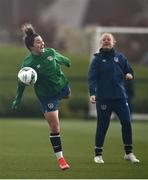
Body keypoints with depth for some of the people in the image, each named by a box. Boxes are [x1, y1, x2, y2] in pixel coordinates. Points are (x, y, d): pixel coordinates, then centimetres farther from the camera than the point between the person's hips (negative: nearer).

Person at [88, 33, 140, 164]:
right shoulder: (97, 59, 2)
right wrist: (92, 93, -22)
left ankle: (129, 153, 10)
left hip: (120, 96, 3)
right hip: (103, 98, -3)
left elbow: (129, 71, 19)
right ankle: (98, 154, 11)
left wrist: (129, 75, -5)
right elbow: (92, 78, -8)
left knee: (126, 122, -2)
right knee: (102, 126, 0)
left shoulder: (120, 57, 12)